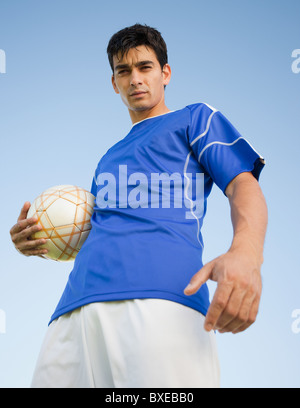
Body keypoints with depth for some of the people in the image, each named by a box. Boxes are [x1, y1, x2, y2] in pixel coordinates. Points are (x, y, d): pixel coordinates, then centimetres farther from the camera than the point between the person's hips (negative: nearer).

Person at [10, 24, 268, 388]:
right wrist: (41, 241, 13)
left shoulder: (195, 118, 19)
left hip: (161, 296, -5)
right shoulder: (110, 157, 36)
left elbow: (243, 184, 4)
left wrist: (245, 252, -19)